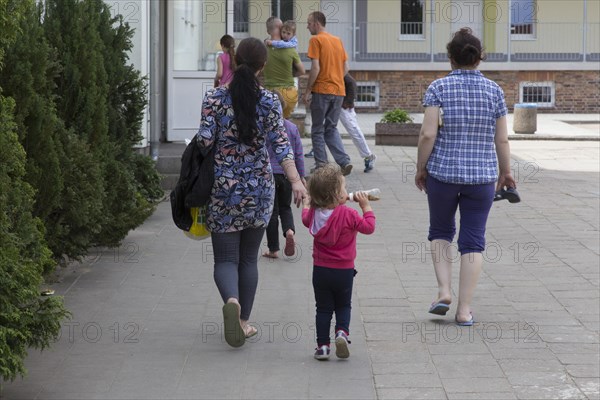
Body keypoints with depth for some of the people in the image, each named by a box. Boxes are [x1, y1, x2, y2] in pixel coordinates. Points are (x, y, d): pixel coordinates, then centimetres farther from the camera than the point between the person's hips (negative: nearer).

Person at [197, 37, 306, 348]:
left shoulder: (215, 97, -7)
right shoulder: (268, 101, -4)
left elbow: (205, 140, -10)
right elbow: (279, 144, -12)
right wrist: (295, 181, -15)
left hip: (222, 186, -1)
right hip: (259, 186, 1)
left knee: (225, 257, 3)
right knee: (248, 257, 14)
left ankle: (232, 300, -26)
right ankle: (244, 321, 18)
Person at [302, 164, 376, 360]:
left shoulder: (313, 213, -5)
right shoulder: (348, 214, -18)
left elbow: (306, 219, 19)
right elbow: (368, 227, -10)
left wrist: (307, 204, 37)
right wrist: (366, 206, 0)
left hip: (320, 270, 2)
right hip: (344, 270, -2)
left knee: (323, 308, 11)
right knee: (343, 305, 17)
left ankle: (322, 345, 7)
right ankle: (342, 331, -8)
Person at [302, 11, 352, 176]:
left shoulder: (316, 40, -8)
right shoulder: (338, 40, 13)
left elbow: (315, 67, -15)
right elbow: (345, 68, 12)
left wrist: (308, 91, -9)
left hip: (321, 90, -6)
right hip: (339, 91, 6)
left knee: (318, 130, 5)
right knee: (331, 128, 14)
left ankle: (321, 165, 3)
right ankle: (344, 161, -1)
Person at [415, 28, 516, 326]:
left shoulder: (438, 88, -6)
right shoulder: (494, 91, 0)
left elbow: (428, 134, -12)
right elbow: (502, 139, 1)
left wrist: (421, 168, -1)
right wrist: (505, 173, 14)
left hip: (443, 172, -1)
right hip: (482, 175, 1)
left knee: (440, 231, 20)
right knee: (473, 240, 6)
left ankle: (444, 291, 5)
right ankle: (464, 309, 4)